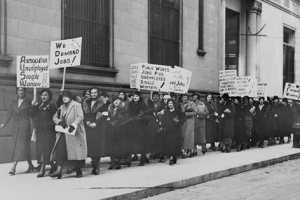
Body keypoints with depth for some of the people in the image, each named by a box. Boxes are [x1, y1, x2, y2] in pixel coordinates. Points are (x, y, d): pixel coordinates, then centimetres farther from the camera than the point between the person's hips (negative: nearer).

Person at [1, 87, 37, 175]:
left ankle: (13, 167, -14)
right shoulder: (14, 102, 13)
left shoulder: (29, 102, 1)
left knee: (20, 146, -10)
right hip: (15, 126, 5)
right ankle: (30, 166, 16)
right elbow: (10, 113, 11)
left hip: (24, 126, -5)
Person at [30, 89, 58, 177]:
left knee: (46, 150, -7)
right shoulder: (38, 106, 11)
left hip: (49, 131, -6)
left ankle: (42, 170, 0)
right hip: (39, 131, 6)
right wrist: (34, 107, -8)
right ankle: (53, 165, 19)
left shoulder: (52, 106, -5)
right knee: (40, 149, 6)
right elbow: (32, 115, 3)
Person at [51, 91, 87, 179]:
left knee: (76, 151, -1)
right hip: (63, 133, 6)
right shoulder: (62, 107, 16)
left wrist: (73, 125, -30)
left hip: (74, 133, -6)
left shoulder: (76, 106, -5)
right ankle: (59, 170, -13)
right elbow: (54, 117, 14)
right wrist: (59, 122, -7)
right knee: (60, 150, -9)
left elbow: (80, 117, -16)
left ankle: (78, 171, 12)